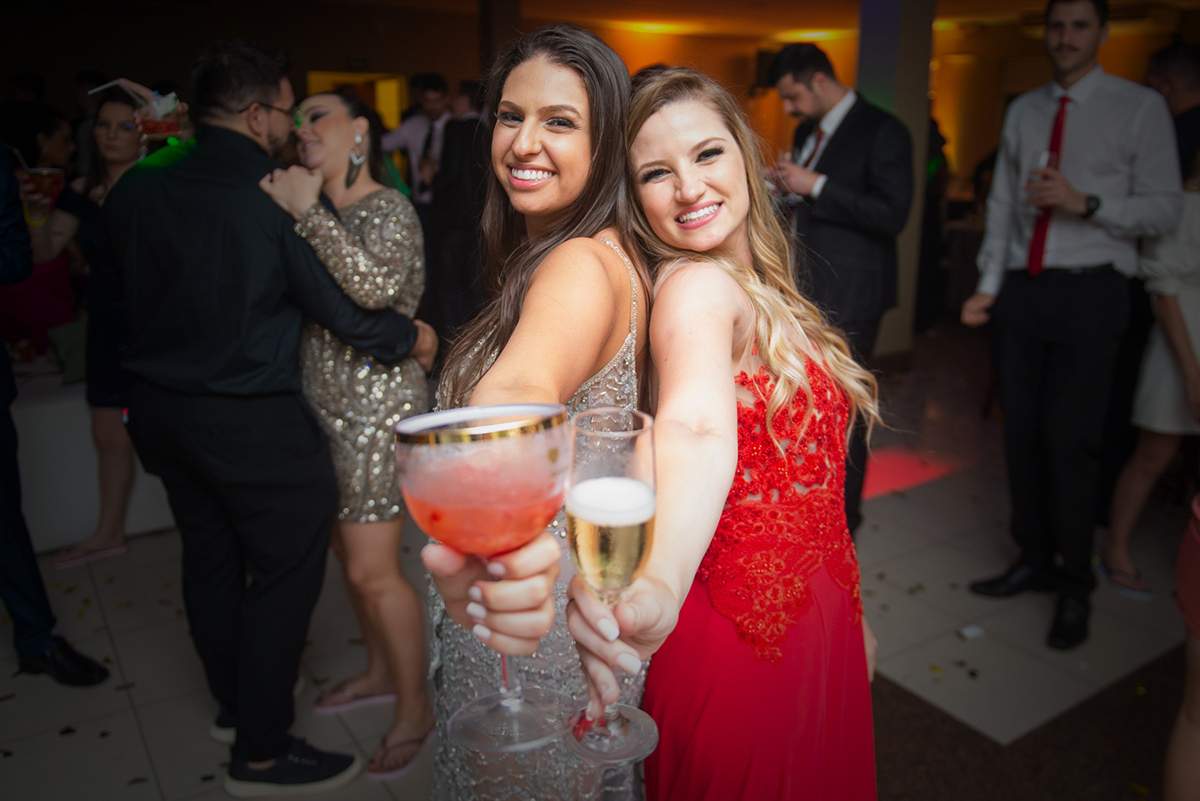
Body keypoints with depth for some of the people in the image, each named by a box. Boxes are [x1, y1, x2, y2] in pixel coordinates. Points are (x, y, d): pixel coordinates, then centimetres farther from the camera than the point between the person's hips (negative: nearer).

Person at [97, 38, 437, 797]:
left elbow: (119, 285, 15)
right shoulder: (281, 196, -18)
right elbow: (343, 306, -13)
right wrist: (413, 338, 4)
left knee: (210, 555, 21)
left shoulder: (136, 188, 0)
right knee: (286, 569, 7)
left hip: (162, 410, 7)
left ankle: (234, 699, 43)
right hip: (252, 421, -7)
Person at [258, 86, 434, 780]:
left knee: (373, 570, -3)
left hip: (379, 405, -8)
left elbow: (376, 285, -31)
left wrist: (306, 214, -25)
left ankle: (415, 709, 16)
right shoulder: (320, 214, 13)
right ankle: (383, 670, 38)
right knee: (351, 550, 17)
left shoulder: (388, 209, -12)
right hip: (330, 407, 8)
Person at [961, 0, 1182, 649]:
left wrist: (1084, 203, -18)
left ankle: (1075, 585, 12)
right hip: (1021, 290, 4)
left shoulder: (1140, 108, 0)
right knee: (1021, 433, 8)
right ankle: (1034, 560, 24)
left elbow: (1164, 209, -4)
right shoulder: (1023, 111, 13)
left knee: (1070, 439, -6)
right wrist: (989, 286, 5)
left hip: (1089, 292, -4)